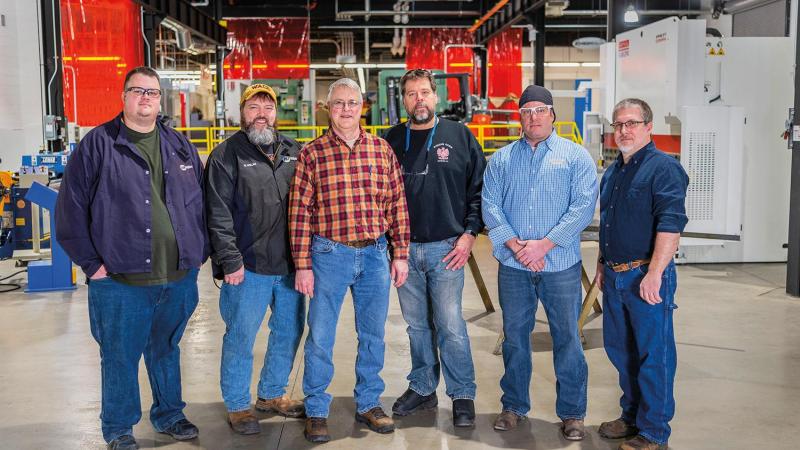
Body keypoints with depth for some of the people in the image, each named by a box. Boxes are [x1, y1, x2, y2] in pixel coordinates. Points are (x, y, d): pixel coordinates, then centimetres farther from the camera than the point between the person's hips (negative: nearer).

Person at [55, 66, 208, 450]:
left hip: (179, 277, 4)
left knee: (167, 350, 19)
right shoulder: (98, 144, -4)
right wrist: (91, 262, -9)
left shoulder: (180, 146, 10)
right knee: (120, 357, 8)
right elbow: (71, 207, -6)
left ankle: (169, 414, 36)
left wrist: (200, 251, 7)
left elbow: (201, 201, 15)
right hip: (120, 279, -4)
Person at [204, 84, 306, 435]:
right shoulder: (227, 155, -5)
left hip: (290, 264, 5)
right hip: (248, 266, -5)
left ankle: (272, 393, 35)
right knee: (241, 337, 3)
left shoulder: (293, 152, 10)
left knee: (289, 331, 15)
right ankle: (237, 405, 21)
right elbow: (219, 215, -10)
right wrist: (230, 261, -14)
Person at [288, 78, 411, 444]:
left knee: (373, 335, 13)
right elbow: (299, 212, -4)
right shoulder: (312, 153, -3)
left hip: (375, 254, 3)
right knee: (320, 337, 6)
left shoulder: (382, 150, 4)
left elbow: (397, 205, 6)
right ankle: (316, 411, 21)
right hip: (329, 254, -2)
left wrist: (400, 254, 2)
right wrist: (302, 266, -7)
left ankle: (368, 404, 29)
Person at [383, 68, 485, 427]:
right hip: (404, 249, 3)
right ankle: (422, 388, 27)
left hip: (447, 249, -3)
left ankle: (463, 395, 12)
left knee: (450, 324, -2)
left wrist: (469, 233, -6)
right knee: (416, 324, 13)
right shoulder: (392, 140, 7)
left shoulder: (460, 136, 1)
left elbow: (479, 189, 2)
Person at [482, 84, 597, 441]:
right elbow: (490, 206, 1)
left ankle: (572, 413, 16)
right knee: (514, 336, 11)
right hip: (513, 266, 2)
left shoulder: (576, 156, 2)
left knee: (567, 338, 3)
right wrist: (515, 245, -13)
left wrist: (543, 245, -14)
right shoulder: (501, 159, 10)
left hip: (561, 265, -2)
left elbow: (583, 207, -7)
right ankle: (514, 406, 26)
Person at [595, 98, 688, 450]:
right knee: (619, 349, 16)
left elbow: (671, 223, -21)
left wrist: (654, 274, -26)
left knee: (653, 354, 0)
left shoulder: (663, 167, -11)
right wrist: (602, 265, 23)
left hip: (646, 276, -8)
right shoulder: (612, 172, 16)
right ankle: (632, 417, 32)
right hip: (615, 276, 9)